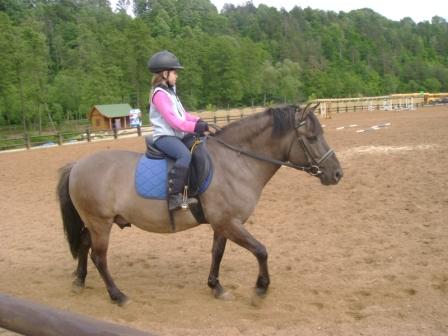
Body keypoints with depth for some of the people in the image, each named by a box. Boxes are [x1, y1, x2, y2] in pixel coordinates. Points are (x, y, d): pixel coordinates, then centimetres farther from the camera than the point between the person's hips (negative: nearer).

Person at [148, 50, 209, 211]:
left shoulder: (170, 91, 19)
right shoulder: (159, 94, -12)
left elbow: (181, 114, 18)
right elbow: (173, 120, -21)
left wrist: (197, 120, 0)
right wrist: (194, 127, -27)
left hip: (178, 135, 10)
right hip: (164, 136, -10)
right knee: (185, 155, -34)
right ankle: (174, 197, -37)